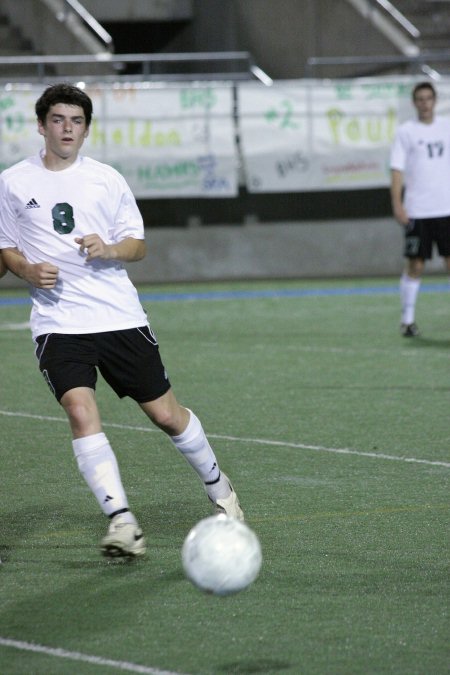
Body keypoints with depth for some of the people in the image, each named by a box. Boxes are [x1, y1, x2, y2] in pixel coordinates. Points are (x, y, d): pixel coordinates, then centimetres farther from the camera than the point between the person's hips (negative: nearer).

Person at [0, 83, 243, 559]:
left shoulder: (106, 179, 6)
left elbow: (138, 245, 10)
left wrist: (108, 250, -11)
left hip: (120, 316, 1)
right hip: (57, 322, -1)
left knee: (165, 413, 5)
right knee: (80, 410, -23)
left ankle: (219, 489, 30)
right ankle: (121, 521, -22)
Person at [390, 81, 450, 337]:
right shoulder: (406, 131, 1)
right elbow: (397, 170, -3)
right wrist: (397, 204, -12)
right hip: (417, 210, -2)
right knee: (415, 265, 0)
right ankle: (408, 320, 8)